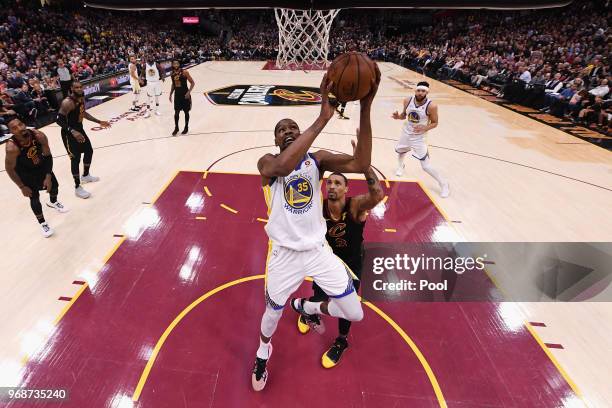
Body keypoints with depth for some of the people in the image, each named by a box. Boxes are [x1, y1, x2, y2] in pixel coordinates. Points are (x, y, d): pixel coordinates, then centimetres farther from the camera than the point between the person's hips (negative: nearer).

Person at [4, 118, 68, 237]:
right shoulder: (12, 147, -35)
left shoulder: (39, 135, -28)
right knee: (34, 197, -1)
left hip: (42, 165, 4)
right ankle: (42, 223, 21)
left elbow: (48, 156, -15)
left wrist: (48, 176, -18)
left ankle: (53, 202, 55)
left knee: (54, 185, 19)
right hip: (25, 171, -4)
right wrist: (22, 187, -16)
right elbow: (10, 169, -22)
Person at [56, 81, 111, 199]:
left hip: (79, 129, 9)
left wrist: (99, 122, 15)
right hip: (69, 133, -9)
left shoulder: (82, 98, 2)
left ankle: (85, 176, 42)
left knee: (89, 151, 21)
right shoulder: (67, 103, -25)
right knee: (75, 159, -6)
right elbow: (59, 120, -28)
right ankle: (77, 188, 5)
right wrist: (72, 131, -39)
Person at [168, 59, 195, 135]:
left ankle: (186, 127, 23)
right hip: (177, 95, 4)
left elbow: (192, 82, -12)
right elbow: (173, 84, 16)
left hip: (185, 95, -4)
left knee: (186, 112, 8)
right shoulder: (172, 74, 3)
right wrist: (170, 94, 12)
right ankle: (176, 128, 19)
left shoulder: (184, 72, -13)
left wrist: (189, 92, -22)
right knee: (176, 112, 6)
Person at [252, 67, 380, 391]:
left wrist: (365, 108, -32)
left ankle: (306, 307, 38)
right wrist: (322, 118, -42)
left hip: (318, 249, 2)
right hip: (284, 254, -2)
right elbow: (284, 166, -39)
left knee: (355, 315, 6)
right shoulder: (267, 163, -11)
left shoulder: (317, 158, -3)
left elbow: (361, 164, -22)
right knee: (273, 314, 16)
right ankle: (263, 352, 55)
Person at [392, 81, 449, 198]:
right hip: (406, 133, 5)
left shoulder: (431, 106, -23)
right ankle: (401, 166, 66)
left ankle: (444, 184, 9)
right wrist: (398, 116, -17)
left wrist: (424, 128, -30)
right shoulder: (408, 101, -11)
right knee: (400, 151, 31)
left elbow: (435, 123, -11)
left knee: (426, 166, -9)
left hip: (419, 138, -5)